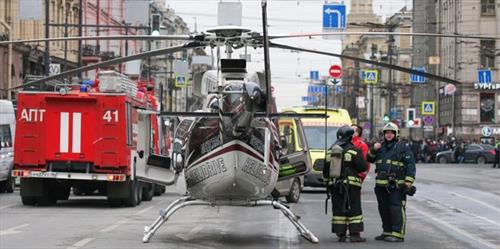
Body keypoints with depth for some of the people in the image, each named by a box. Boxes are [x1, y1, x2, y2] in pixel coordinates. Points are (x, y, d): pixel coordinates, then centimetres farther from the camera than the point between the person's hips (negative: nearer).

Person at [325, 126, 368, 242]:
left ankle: (340, 234, 6)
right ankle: (354, 234, -4)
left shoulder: (331, 151, 9)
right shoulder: (354, 151, -8)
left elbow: (326, 168, 13)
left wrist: (327, 182, 20)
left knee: (338, 209, 8)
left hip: (334, 184, 5)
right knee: (354, 209, 0)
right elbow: (363, 167, -9)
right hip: (350, 184, -5)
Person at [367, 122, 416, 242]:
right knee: (384, 209, 13)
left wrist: (409, 181, -14)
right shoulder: (380, 147, 17)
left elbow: (410, 165, -5)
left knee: (396, 209, -11)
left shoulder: (403, 148, -1)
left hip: (396, 186, -7)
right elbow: (369, 159, 24)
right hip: (381, 185, 7)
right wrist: (373, 150, 4)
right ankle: (387, 232, 24)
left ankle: (398, 234, -12)